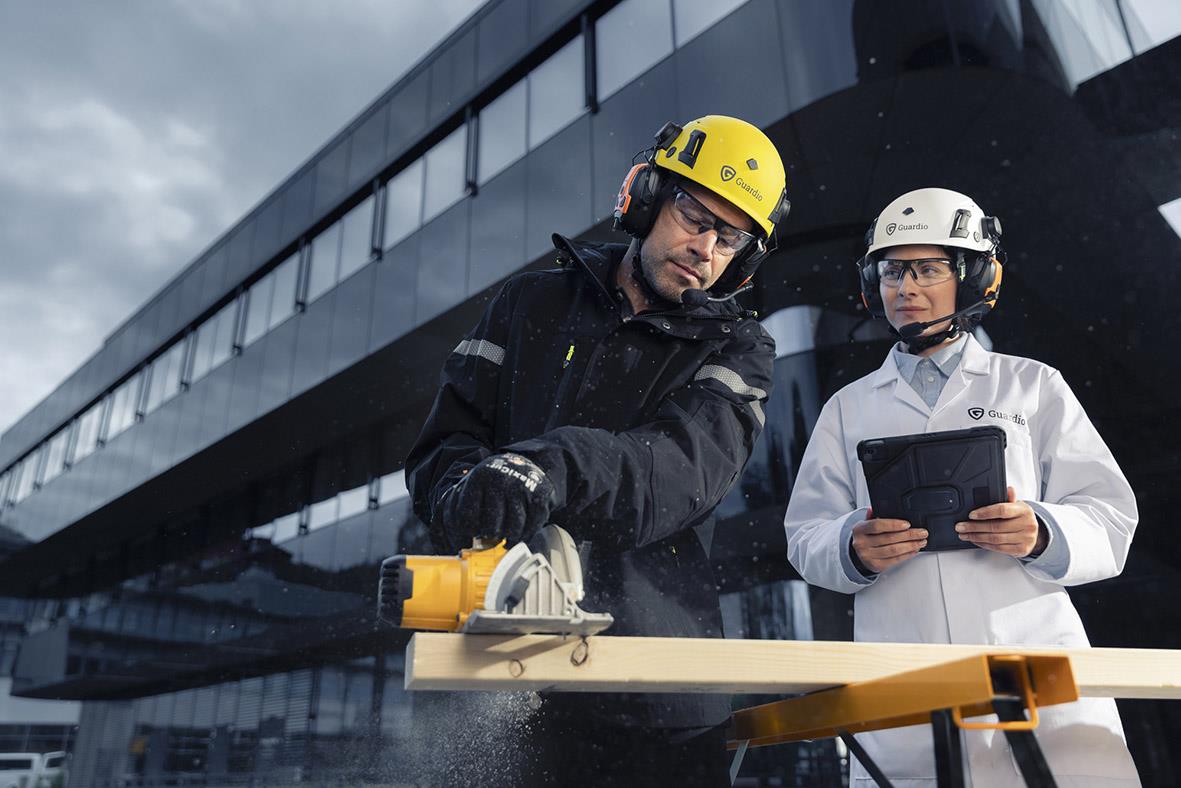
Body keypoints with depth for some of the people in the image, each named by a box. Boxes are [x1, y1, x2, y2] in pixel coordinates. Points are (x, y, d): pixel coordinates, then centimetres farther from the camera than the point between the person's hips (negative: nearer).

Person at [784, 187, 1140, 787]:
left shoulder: (1033, 386, 13)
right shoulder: (848, 408, 15)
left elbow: (1110, 519, 7)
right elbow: (805, 536, 10)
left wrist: (1041, 535, -14)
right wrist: (854, 549, -12)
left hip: (1037, 660, 0)